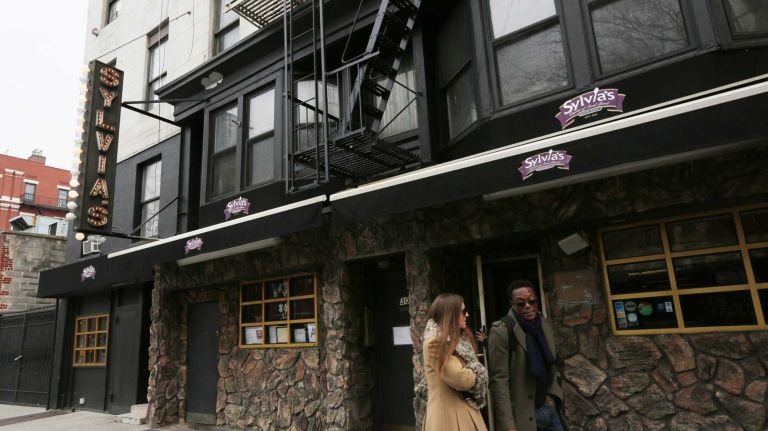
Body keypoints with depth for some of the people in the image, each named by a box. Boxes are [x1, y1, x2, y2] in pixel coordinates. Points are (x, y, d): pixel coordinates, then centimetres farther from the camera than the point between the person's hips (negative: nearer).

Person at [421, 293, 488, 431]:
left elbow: (469, 370, 9)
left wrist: (470, 375, -13)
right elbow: (461, 379, -22)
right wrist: (477, 374, -3)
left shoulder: (456, 339, 11)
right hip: (449, 414, -8)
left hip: (462, 411, 8)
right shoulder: (436, 343, -18)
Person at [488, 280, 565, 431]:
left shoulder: (545, 324, 4)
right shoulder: (501, 331, -16)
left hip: (549, 408, 6)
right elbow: (499, 381, -18)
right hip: (522, 415, -6)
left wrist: (553, 395, 3)